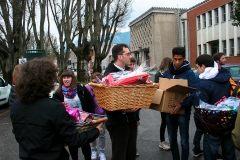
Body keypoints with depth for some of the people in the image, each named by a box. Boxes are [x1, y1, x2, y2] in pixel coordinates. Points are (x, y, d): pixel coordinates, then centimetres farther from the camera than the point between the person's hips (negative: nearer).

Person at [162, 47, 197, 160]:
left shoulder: (189, 73, -10)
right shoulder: (167, 73, 5)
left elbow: (192, 94, -17)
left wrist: (182, 105, -31)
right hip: (169, 111, 5)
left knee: (184, 141, 7)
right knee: (172, 139, 15)